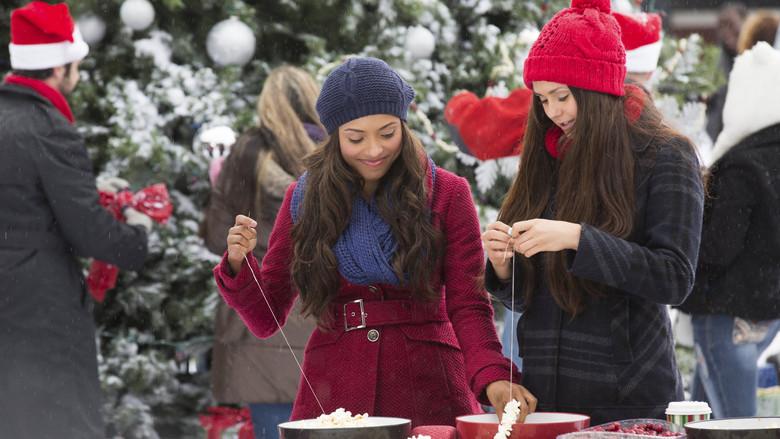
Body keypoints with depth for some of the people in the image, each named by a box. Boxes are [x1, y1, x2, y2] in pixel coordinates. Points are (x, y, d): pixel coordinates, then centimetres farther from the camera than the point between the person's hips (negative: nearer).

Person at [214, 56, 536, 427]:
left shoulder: (446, 194, 0)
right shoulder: (305, 199, 5)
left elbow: (467, 305, -7)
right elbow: (266, 319, 6)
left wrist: (491, 377, -24)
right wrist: (238, 265, -12)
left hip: (427, 395, -1)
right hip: (332, 397, 1)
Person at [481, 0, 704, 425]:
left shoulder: (665, 158, -4)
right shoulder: (548, 161, 10)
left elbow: (674, 278, -14)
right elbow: (523, 296, 14)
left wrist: (577, 239, -22)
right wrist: (502, 265, -8)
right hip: (544, 394, 5)